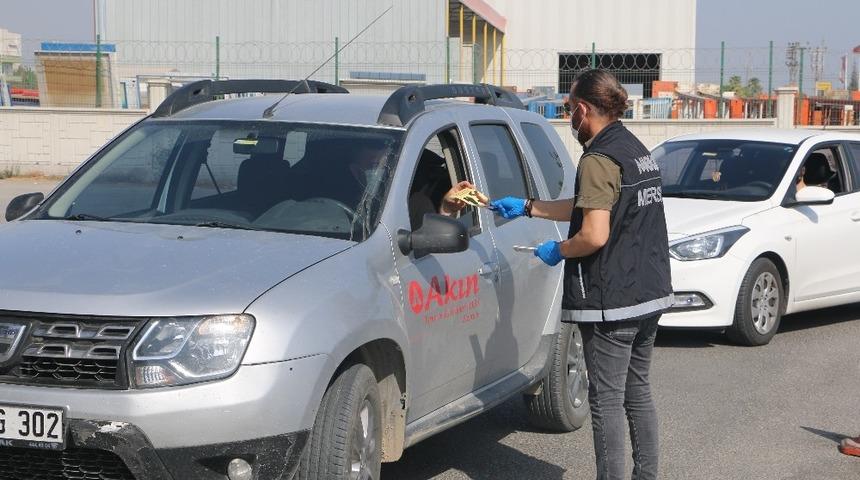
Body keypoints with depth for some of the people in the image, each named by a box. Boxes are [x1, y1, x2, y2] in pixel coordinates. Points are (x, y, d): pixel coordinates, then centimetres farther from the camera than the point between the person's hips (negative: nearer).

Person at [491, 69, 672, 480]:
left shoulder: (599, 160, -16)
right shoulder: (636, 149, 14)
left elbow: (594, 234, -24)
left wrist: (558, 250, -5)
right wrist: (527, 208, 27)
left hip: (612, 301, -9)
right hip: (650, 294, 9)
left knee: (607, 400, -2)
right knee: (638, 393, 17)